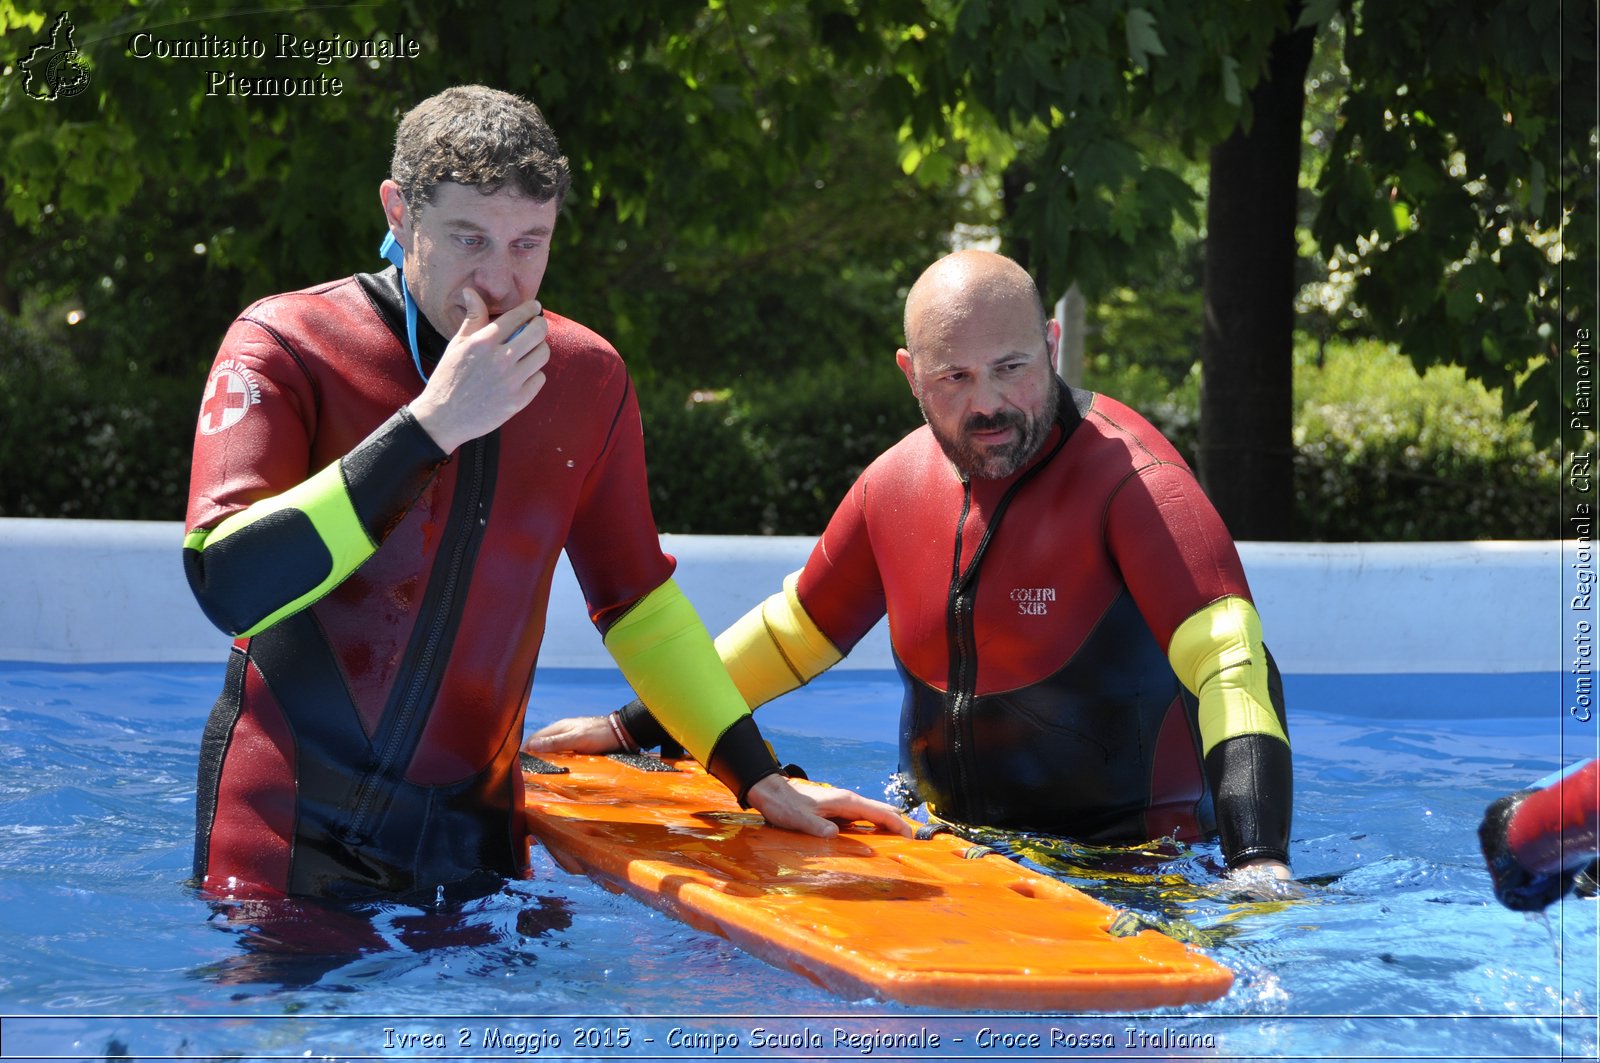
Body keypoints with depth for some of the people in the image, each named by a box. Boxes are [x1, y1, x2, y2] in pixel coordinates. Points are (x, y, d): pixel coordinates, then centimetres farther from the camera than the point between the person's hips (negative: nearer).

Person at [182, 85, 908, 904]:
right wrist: (433, 424, -24)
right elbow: (229, 586, -24)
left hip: (473, 835, 4)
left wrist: (759, 777, 10)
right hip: (289, 836, -4)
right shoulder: (283, 345, -10)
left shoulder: (586, 376, 5)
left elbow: (636, 598, 17)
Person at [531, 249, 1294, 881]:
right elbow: (795, 631, 20)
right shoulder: (896, 483, 3)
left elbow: (1233, 664, -28)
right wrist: (632, 730, 23)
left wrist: (1259, 858, -42)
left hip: (1130, 864, -6)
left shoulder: (1128, 475, -17)